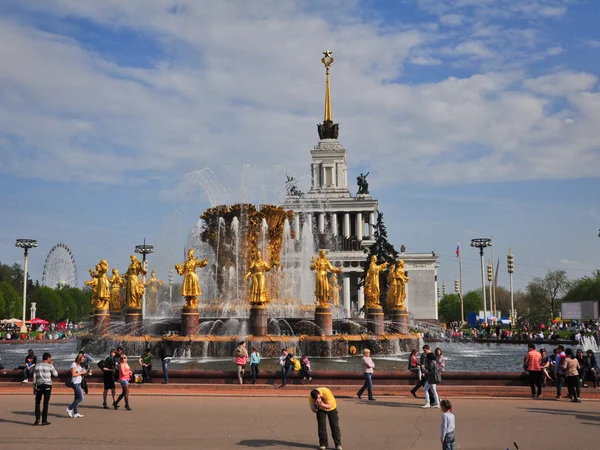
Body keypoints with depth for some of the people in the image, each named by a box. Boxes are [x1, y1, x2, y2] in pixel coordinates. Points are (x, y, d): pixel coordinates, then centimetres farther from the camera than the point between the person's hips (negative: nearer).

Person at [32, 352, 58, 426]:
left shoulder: (37, 366, 8)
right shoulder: (50, 366, -2)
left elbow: (34, 378, 6)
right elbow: (56, 375, 8)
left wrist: (34, 388, 12)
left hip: (39, 385, 3)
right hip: (48, 385, -3)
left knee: (37, 402, 13)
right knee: (45, 403, 1)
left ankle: (37, 419, 1)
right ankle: (44, 420, 1)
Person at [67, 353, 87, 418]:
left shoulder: (79, 365, 16)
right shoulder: (74, 364, -11)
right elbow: (73, 374, -18)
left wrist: (84, 372, 2)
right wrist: (82, 372, -13)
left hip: (78, 383, 9)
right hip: (75, 383, -9)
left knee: (77, 398, 9)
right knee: (81, 398, -11)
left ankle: (76, 413, 11)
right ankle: (70, 408, -1)